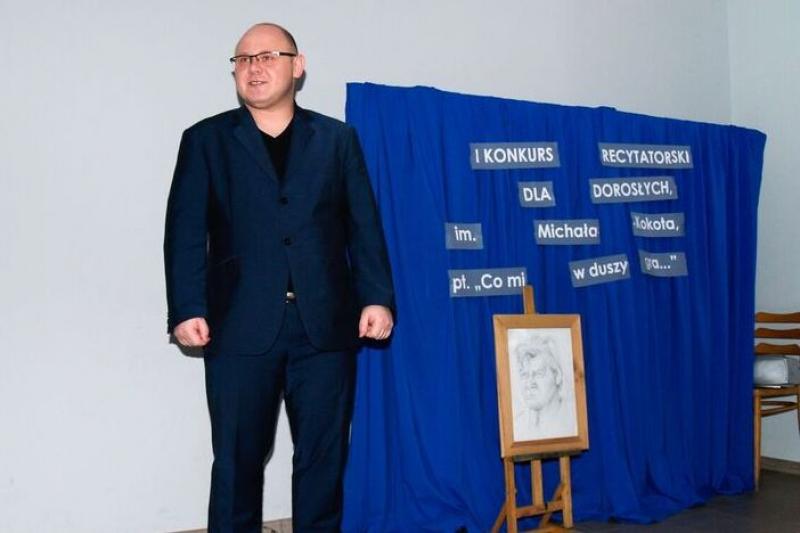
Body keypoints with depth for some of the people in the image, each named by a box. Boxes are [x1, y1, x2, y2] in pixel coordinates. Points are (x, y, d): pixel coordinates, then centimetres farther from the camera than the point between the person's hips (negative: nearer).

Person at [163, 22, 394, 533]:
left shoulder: (338, 138, 12)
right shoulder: (206, 139, 9)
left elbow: (364, 227, 8)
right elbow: (186, 231, 2)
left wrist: (377, 298, -3)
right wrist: (188, 310, -8)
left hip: (325, 324, 1)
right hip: (241, 327, -1)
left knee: (324, 456, 7)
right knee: (238, 459, 5)